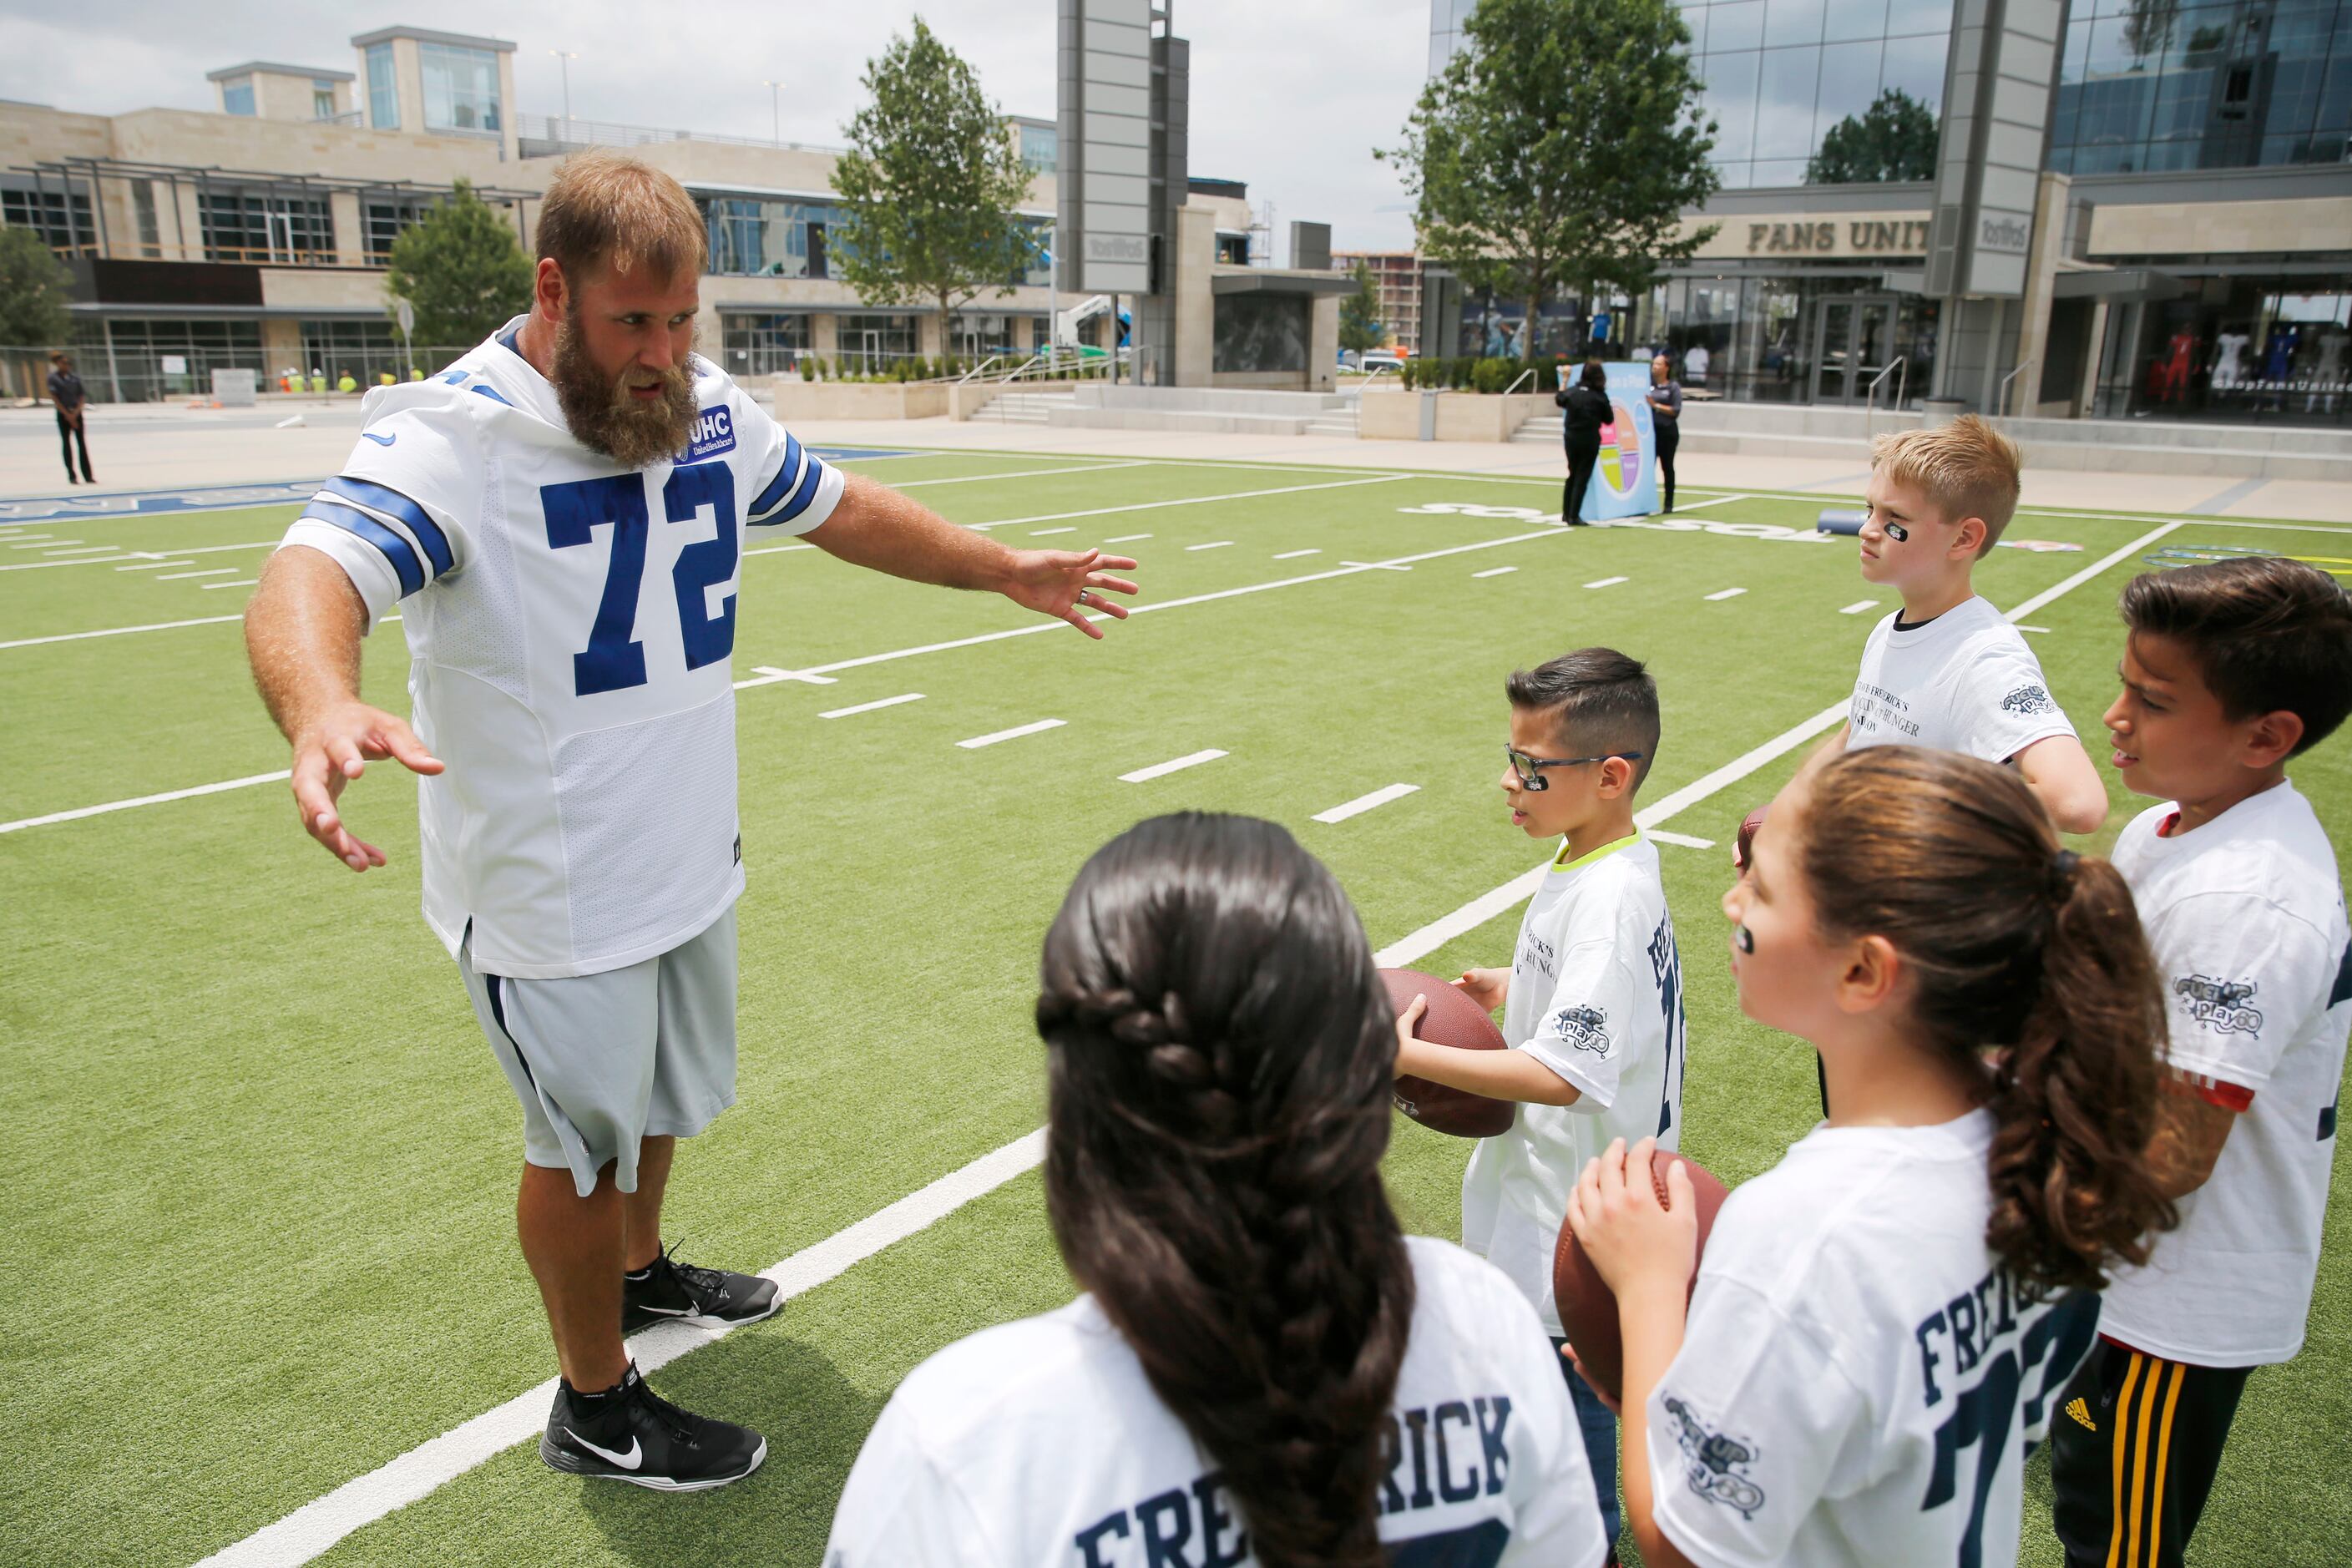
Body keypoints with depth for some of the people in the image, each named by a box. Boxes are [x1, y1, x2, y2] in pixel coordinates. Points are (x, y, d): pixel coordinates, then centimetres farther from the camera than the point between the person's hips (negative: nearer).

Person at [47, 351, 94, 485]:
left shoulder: (75, 378, 7)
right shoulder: (53, 378, -3)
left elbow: (82, 397, 4)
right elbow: (54, 398, -7)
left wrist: (75, 414, -8)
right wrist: (67, 415, -11)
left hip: (77, 413, 3)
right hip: (63, 414, -3)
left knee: (82, 444, -1)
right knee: (67, 444, 0)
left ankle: (88, 475, -2)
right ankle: (71, 476, 2)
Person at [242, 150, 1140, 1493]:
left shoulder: (708, 409, 0)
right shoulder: (454, 435, -22)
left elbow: (842, 510, 14)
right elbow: (315, 574, -38)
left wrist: (1004, 568, 14)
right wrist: (325, 705, -60)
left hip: (692, 864, 7)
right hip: (552, 899, -7)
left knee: (665, 1102, 27)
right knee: (588, 1143, 10)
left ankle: (639, 1270, 55)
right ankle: (597, 1408, 33)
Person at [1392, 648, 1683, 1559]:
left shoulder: (1610, 900, -29)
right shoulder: (1597, 862, 2)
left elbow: (1561, 1074, -32)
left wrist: (1409, 1056, -28)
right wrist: (1512, 988, 7)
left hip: (1579, 1200, -10)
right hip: (1549, 1175, 10)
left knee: (1567, 1371, 8)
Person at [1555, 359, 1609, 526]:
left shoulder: (1572, 391, -1)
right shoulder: (1600, 396, -10)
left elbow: (1558, 399, 22)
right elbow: (1608, 419, -1)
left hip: (1571, 439, 4)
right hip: (1589, 441, -4)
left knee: (1572, 475, 19)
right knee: (1582, 478, 2)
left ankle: (1566, 513, 25)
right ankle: (1573, 517, -1)